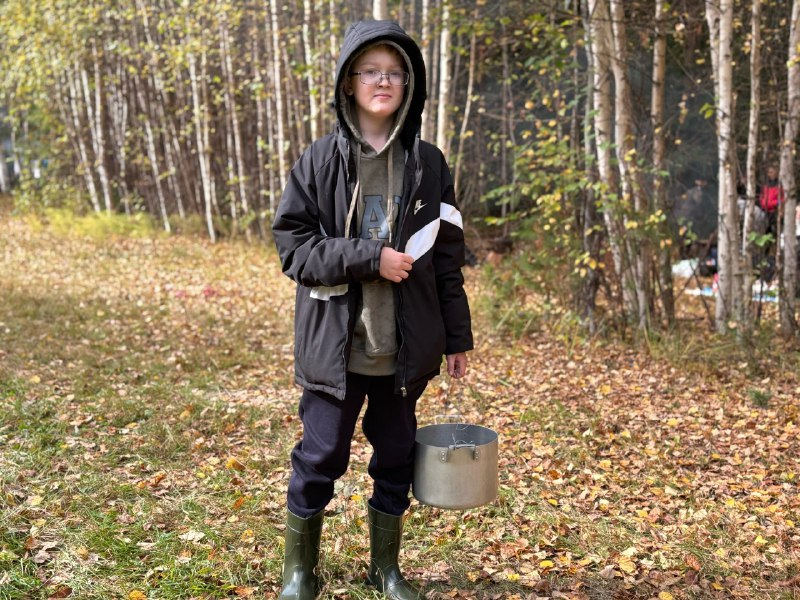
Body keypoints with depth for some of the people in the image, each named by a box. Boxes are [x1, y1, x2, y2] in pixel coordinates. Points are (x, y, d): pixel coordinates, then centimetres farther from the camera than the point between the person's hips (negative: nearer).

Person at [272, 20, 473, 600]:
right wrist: (369, 258, -17)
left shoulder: (428, 164, 4)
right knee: (320, 459, 5)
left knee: (397, 459, 13)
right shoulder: (321, 158, -2)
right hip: (336, 343, -2)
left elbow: (447, 259, 7)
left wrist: (458, 338, 7)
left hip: (405, 347, 2)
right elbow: (292, 243, -6)